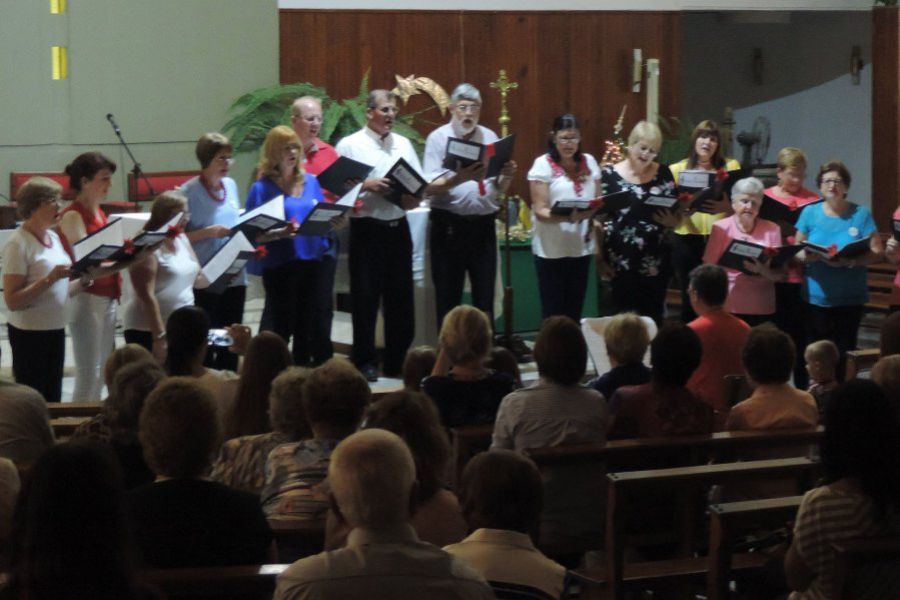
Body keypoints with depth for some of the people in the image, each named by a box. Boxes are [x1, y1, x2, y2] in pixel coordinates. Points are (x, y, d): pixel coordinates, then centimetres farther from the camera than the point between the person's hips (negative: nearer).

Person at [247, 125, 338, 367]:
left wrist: (334, 222, -5)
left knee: (315, 328, 5)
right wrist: (279, 234, -25)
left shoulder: (311, 181, 12)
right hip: (281, 264, -4)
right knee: (279, 328, 0)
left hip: (315, 262, 4)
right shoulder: (262, 188, -2)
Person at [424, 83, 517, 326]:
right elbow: (430, 187, -10)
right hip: (449, 225, -3)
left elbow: (500, 189, 11)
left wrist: (507, 176, -11)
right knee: (448, 296, 1)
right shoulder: (439, 138, 0)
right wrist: (458, 179, -27)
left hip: (483, 224, 3)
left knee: (485, 296, 7)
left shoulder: (490, 138, 11)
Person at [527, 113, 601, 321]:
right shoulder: (543, 165, -6)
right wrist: (566, 217, -29)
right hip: (551, 250, -4)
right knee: (553, 313, -1)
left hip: (581, 247, 4)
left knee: (574, 311, 8)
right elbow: (540, 210, -11)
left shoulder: (589, 162, 8)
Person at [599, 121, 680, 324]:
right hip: (622, 262, -2)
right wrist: (600, 259, -5)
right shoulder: (610, 175, -2)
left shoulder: (663, 174, 6)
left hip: (655, 262, 2)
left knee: (653, 318, 5)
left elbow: (678, 215, 11)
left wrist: (671, 221, -13)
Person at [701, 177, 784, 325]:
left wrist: (763, 271, -19)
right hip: (728, 308, -1)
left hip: (762, 309, 1)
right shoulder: (720, 228, 3)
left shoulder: (772, 229, 4)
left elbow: (780, 274, 1)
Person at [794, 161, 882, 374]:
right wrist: (808, 256, -15)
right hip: (816, 298, 1)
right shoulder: (810, 213, 7)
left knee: (843, 355, -2)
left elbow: (876, 252, -2)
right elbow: (797, 251, 9)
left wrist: (849, 261, -19)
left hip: (850, 300, -1)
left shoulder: (861, 214, 2)